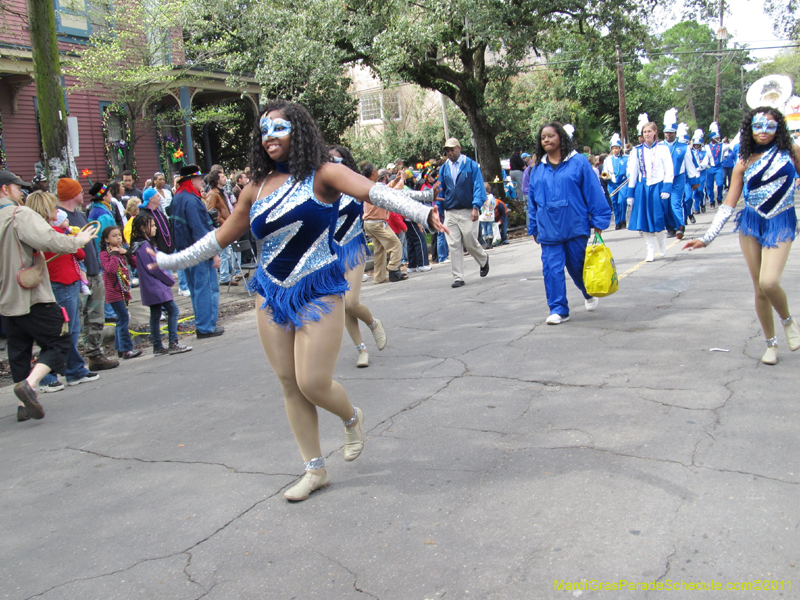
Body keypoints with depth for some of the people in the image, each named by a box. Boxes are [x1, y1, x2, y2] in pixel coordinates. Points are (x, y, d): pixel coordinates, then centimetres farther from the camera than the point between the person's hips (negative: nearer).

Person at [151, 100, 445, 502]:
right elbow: (221, 237, 19)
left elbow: (374, 192, -22)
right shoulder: (256, 188, 8)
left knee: (313, 384, -9)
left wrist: (422, 211, -39)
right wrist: (168, 261, 22)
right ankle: (315, 470, 22)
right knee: (289, 385, 7)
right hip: (272, 294, 5)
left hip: (317, 292, -5)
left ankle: (352, 418, 27)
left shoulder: (321, 175, -7)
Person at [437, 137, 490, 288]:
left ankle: (484, 260, 32)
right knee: (453, 245, -2)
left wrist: (476, 207, -15)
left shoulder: (471, 165, 1)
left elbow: (478, 187, -4)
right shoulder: (444, 168, 12)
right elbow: (441, 191, 17)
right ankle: (458, 277, 3)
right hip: (450, 212, 3)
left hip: (468, 212, -3)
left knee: (470, 243, 0)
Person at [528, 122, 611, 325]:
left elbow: (593, 192, -2)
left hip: (575, 227, -3)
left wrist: (598, 222, -5)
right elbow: (533, 200, 17)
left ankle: (590, 294, 37)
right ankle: (558, 310, 4)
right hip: (549, 230, 3)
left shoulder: (578, 162, -1)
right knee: (552, 269, -3)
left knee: (578, 266, 7)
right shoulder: (538, 169, 9)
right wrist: (534, 228, 18)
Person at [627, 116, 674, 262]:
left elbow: (669, 171, 0)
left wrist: (666, 188, -11)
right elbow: (632, 173, 9)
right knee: (645, 221, 1)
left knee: (659, 219, -3)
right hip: (642, 188, 2)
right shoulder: (637, 151, 7)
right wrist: (630, 192, 5)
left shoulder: (663, 149, 2)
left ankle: (662, 245, 23)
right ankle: (650, 251, 9)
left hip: (658, 187, -2)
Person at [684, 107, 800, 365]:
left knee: (769, 282, -21)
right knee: (759, 289, 2)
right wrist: (707, 238, -3)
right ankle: (771, 344, 18)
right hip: (750, 223, 2)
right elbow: (728, 205, 4)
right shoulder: (744, 164, 4)